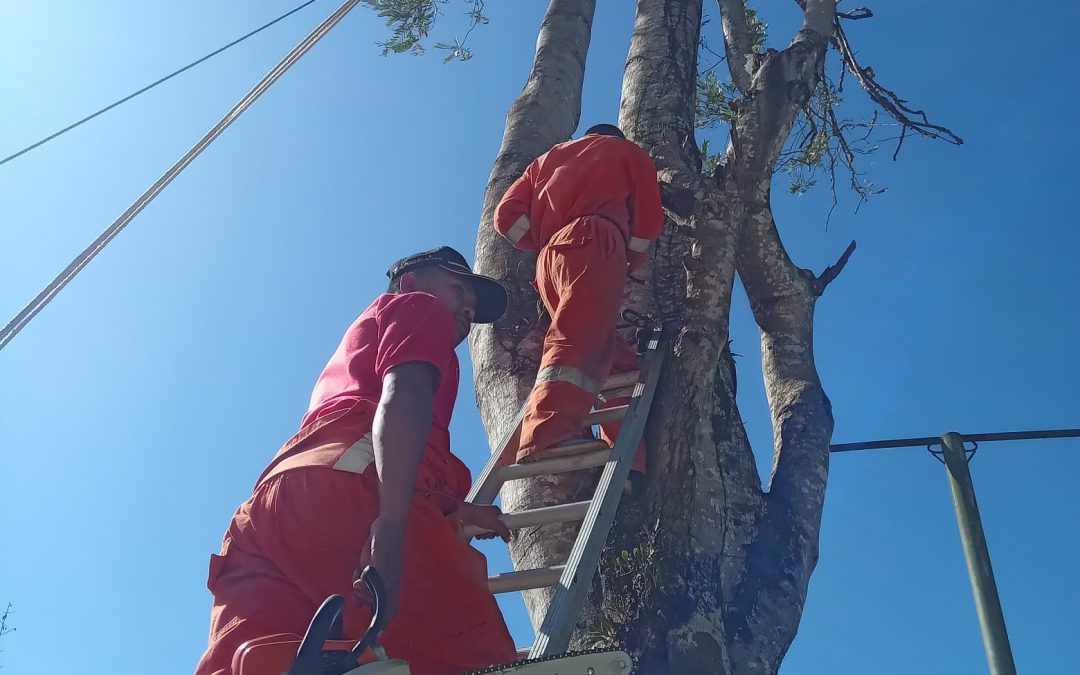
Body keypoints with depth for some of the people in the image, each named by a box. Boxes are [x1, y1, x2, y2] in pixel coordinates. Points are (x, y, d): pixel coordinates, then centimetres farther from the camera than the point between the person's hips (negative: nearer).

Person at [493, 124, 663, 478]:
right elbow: (649, 217, 17)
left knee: (618, 359, 5)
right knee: (578, 340, -26)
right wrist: (631, 263, 31)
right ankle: (549, 436, -47)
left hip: (549, 261, 6)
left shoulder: (548, 158, 35)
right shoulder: (629, 152, 26)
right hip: (592, 244, -5)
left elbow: (508, 214, 20)